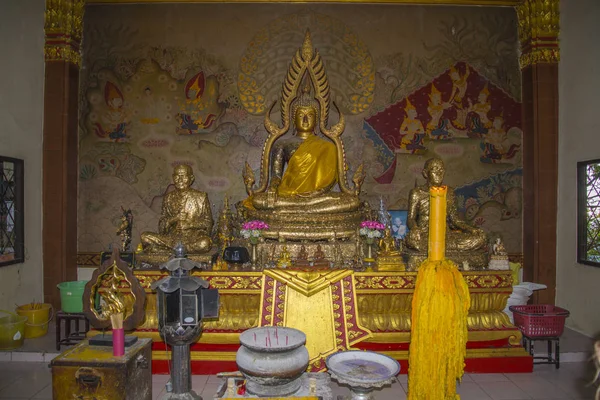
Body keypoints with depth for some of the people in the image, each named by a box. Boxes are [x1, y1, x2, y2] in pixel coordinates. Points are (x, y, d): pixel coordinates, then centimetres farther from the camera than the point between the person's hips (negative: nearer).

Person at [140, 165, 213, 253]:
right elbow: (161, 225, 12)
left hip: (193, 237, -2)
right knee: (145, 236, -19)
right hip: (172, 237, 2)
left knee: (204, 243, -38)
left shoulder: (201, 197, 6)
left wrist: (189, 224, -13)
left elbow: (208, 223, 3)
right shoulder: (168, 198, 13)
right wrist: (173, 220, -10)